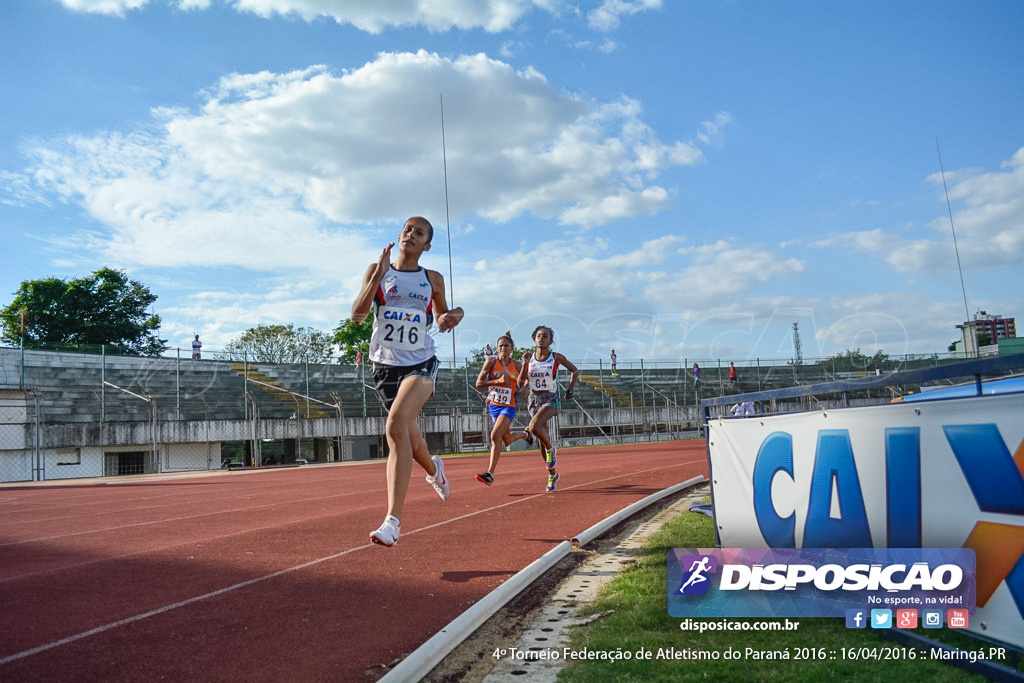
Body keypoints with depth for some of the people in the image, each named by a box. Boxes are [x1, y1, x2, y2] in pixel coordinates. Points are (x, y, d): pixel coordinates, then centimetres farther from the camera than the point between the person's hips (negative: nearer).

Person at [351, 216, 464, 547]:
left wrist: (454, 315, -4)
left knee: (396, 426, -24)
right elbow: (357, 316, -6)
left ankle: (393, 519, -24)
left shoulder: (433, 279, 6)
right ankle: (433, 469, 51)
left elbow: (442, 316, 21)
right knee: (408, 434, 14)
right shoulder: (377, 270, 3)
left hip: (421, 364, -2)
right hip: (385, 365, 2)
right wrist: (378, 275, -15)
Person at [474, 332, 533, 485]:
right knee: (507, 441, 16)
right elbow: (478, 383, -11)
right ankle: (525, 435, 51)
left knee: (495, 435, -22)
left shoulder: (518, 365, -1)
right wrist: (498, 381, -21)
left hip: (509, 406, -2)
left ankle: (490, 474, -18)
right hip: (494, 405, 2)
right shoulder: (491, 362, -6)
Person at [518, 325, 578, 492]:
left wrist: (570, 389, -4)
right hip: (534, 400, 4)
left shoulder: (556, 357, -5)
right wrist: (525, 364, -13)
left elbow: (574, 371, 8)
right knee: (541, 441, 9)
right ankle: (552, 474, 27)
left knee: (534, 427, -31)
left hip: (550, 400, -4)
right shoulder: (529, 357, 1)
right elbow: (520, 383, -3)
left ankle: (551, 449, -2)